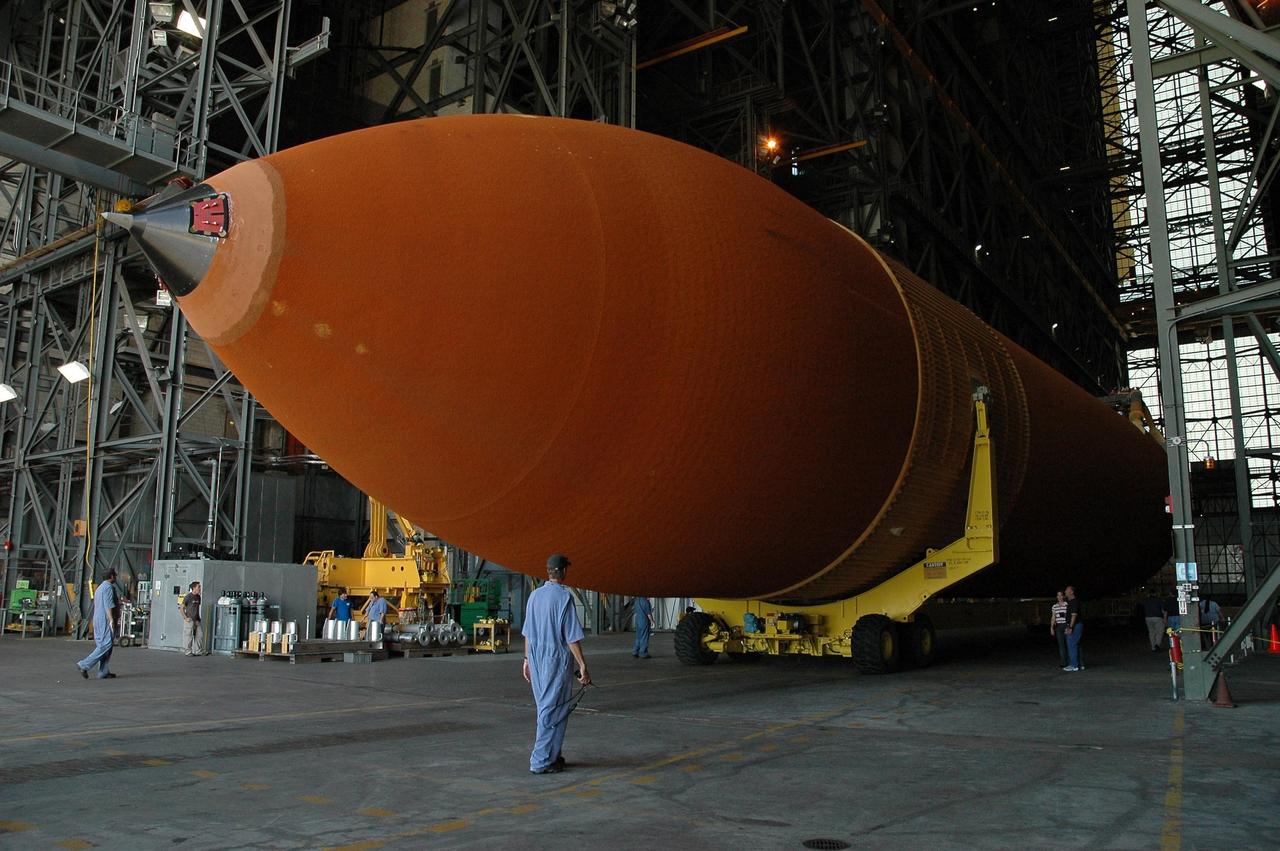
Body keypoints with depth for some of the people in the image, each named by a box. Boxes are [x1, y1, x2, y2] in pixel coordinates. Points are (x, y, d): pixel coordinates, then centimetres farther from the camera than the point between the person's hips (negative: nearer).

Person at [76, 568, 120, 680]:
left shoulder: (99, 588, 21)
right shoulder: (109, 587, -10)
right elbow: (108, 606, -19)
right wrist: (111, 620, -22)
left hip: (97, 620, 10)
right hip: (105, 620, -10)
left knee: (102, 646, 9)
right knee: (106, 645, -11)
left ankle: (103, 672, 7)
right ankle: (84, 665, -15)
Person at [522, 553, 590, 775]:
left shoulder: (535, 595, 6)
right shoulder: (564, 596, -14)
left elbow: (527, 632, 12)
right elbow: (572, 637, -15)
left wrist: (527, 659, 21)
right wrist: (582, 666, -11)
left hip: (537, 660, 7)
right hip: (557, 660, -7)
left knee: (545, 708, 17)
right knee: (553, 711, 0)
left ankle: (551, 755, 25)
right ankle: (541, 761, 1)